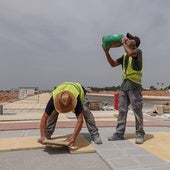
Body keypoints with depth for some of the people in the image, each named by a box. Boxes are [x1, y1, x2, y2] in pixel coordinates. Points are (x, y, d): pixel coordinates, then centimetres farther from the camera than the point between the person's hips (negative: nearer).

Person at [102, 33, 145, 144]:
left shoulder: (138, 51, 1)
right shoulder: (125, 56, 21)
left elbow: (130, 53, -23)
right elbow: (113, 64, 23)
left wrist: (123, 43, -5)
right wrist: (106, 52, 14)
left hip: (134, 84, -7)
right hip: (124, 84, 7)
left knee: (137, 110, -1)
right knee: (122, 110, 5)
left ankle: (140, 134, 11)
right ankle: (119, 133, 10)